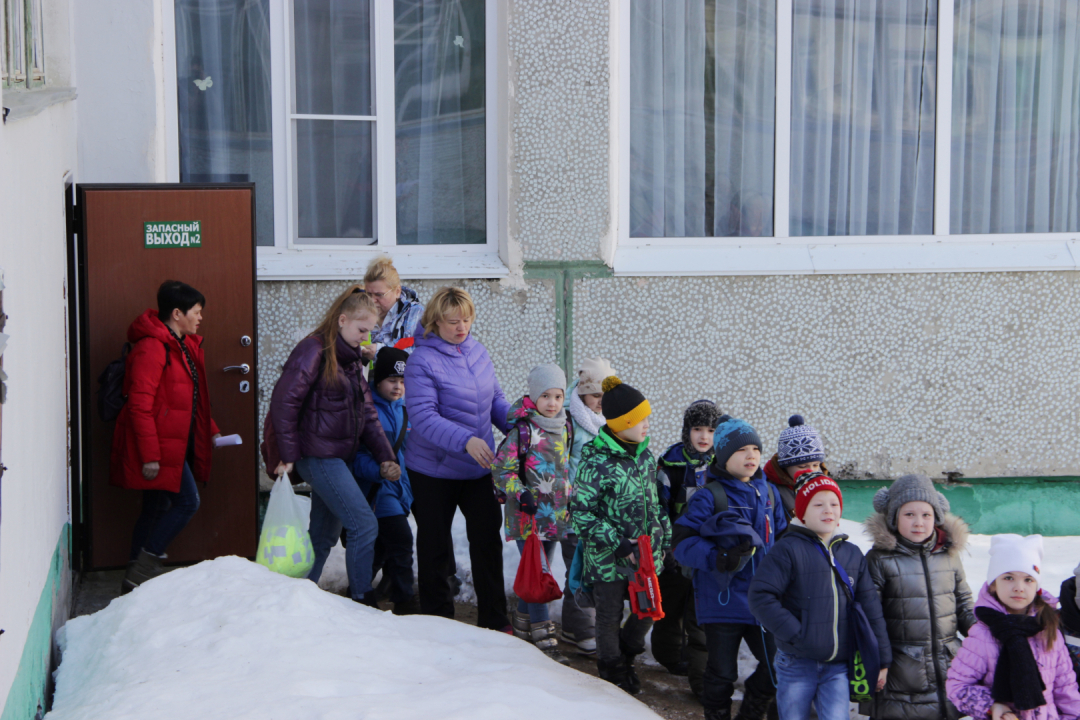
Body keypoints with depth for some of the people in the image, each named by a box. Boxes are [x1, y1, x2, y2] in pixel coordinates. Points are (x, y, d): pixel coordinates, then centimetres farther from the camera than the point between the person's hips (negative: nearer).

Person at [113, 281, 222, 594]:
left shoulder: (185, 345, 15)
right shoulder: (151, 348, -17)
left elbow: (193, 401, 26)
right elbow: (140, 406, -21)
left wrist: (210, 431, 15)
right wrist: (150, 455, -23)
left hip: (177, 443, 10)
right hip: (159, 445, -10)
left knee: (158, 507, 11)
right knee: (187, 501, -13)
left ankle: (136, 580, 18)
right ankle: (142, 571, -6)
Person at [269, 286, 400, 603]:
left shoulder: (350, 356, 14)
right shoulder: (313, 351, -13)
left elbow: (366, 410, 13)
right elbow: (284, 402, -16)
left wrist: (384, 456, 4)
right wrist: (288, 455, -16)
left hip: (340, 457, 9)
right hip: (318, 455, -9)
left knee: (325, 533, 15)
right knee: (365, 526, -12)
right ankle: (360, 602, -5)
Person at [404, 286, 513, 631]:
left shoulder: (476, 350, 4)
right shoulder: (422, 361, -17)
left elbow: (495, 398, 15)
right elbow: (423, 417, -25)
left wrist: (516, 425, -3)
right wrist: (466, 440, -36)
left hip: (478, 468, 5)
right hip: (433, 470, -5)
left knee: (487, 539, 7)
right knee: (434, 546, 8)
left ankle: (494, 621, 18)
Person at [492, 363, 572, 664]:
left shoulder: (564, 429, 8)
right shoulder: (522, 431, -13)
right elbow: (501, 468, -12)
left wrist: (570, 501, 21)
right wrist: (519, 493, -24)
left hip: (555, 514, 7)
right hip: (527, 515, -7)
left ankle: (523, 627, 30)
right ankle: (545, 641, -5)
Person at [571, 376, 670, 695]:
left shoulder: (645, 456, 3)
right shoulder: (596, 462, -18)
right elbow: (581, 514, -17)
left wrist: (664, 538, 11)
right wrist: (618, 544, -21)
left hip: (646, 556, 6)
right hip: (608, 560, -6)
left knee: (649, 609, 12)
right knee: (609, 617, 10)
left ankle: (626, 652, 39)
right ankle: (612, 670, 31)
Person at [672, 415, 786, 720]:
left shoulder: (766, 493, 10)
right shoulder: (709, 497, -9)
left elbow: (780, 536, 21)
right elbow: (683, 543, -12)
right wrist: (717, 558, -25)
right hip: (723, 601, -5)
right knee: (722, 673, 5)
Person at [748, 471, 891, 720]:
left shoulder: (853, 555, 10)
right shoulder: (788, 550, -7)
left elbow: (870, 609, 13)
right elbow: (760, 597, -14)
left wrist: (881, 660, 11)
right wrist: (795, 635, -17)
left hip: (838, 668, 3)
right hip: (796, 665, -3)